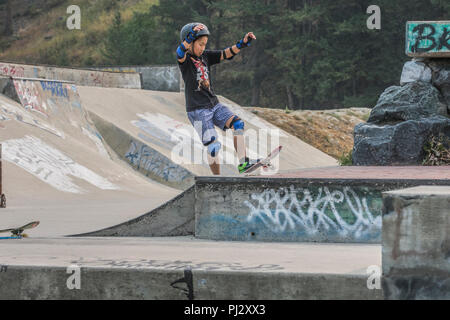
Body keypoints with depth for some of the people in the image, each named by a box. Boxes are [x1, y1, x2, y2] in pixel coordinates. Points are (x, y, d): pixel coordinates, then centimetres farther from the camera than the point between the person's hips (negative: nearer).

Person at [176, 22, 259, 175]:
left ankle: (243, 162, -16)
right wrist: (191, 35, -50)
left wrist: (244, 42, -13)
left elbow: (227, 53, 5)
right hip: (198, 110, -6)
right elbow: (181, 52, -32)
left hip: (214, 105, 7)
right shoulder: (184, 59, -8)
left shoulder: (206, 56, 11)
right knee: (213, 145, -11)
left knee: (237, 123, -13)